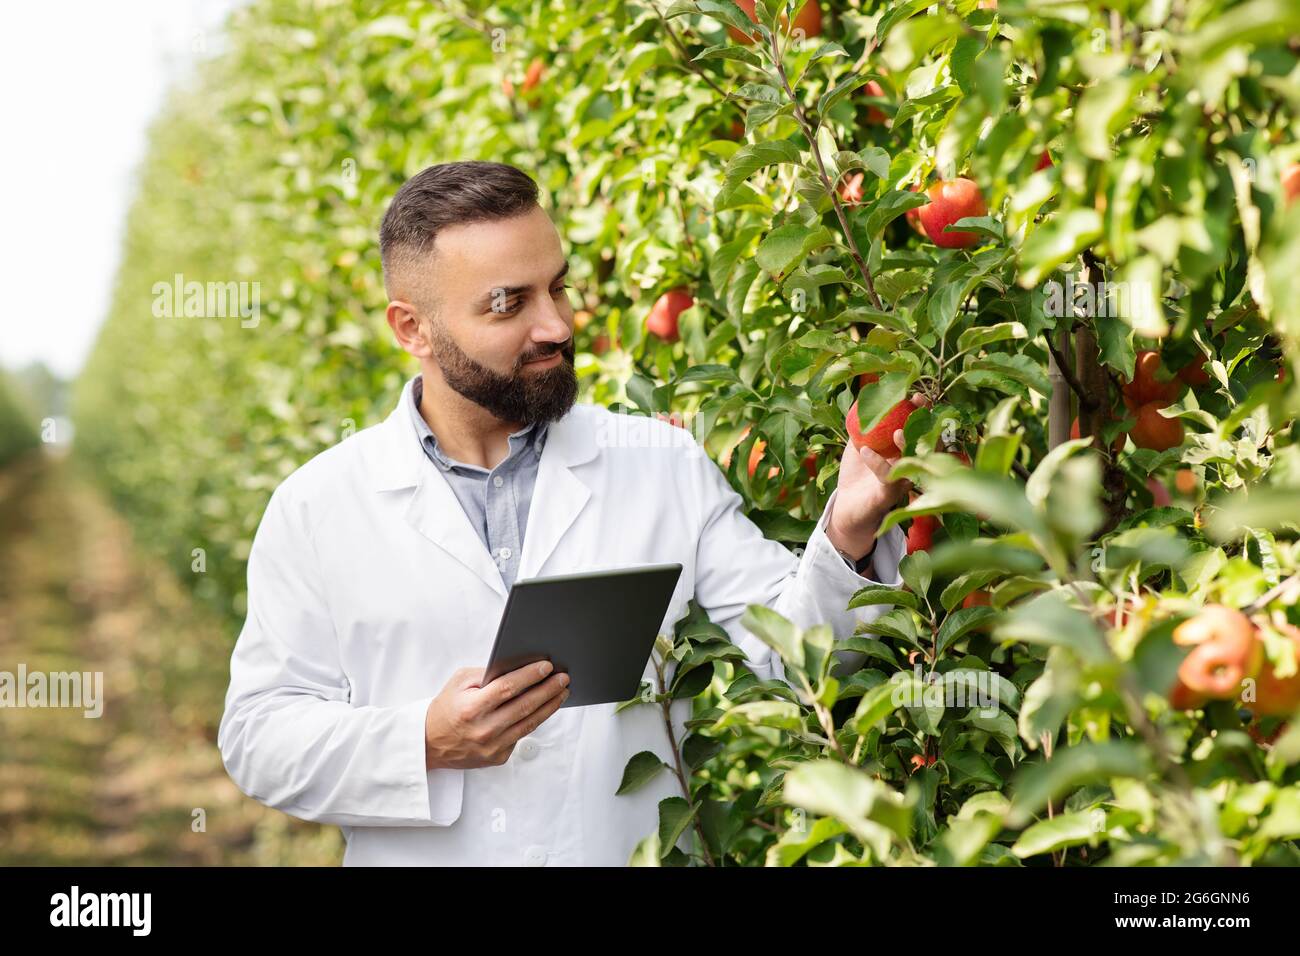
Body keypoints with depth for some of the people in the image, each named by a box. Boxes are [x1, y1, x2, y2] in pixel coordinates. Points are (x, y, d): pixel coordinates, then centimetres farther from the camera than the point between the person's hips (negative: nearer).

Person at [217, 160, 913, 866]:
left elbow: (787, 648, 1)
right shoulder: (316, 509, 1)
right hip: (418, 858, 0)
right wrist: (424, 743, -15)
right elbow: (256, 737, -1)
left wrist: (846, 537, -17)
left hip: (633, 852, 1)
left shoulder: (665, 465, 3)